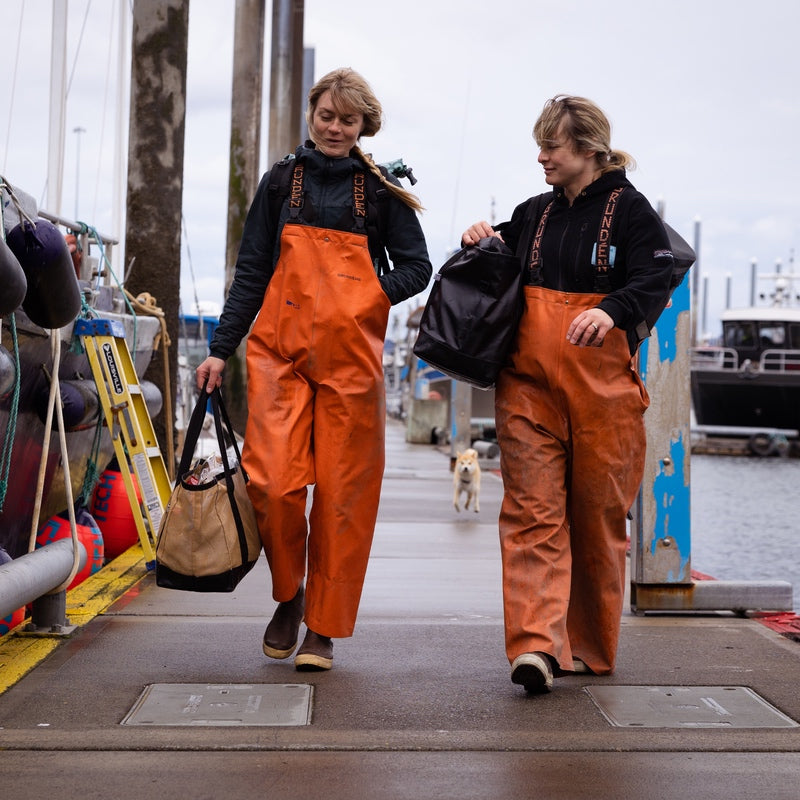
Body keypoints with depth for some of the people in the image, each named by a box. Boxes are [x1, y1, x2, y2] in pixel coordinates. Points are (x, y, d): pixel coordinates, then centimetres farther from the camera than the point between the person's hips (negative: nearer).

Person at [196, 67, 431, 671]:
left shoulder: (380, 189, 10)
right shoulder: (283, 181, 13)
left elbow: (417, 266, 10)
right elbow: (252, 272, 13)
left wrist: (370, 297, -7)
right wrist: (221, 349, 8)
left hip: (351, 356, -1)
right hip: (280, 350, 1)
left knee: (341, 492, -1)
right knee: (272, 483, -11)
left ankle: (324, 627, 11)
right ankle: (288, 595, 15)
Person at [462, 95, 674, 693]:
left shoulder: (630, 210, 1)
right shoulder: (533, 214, 17)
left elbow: (654, 283, -13)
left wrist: (610, 311, -32)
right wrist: (482, 245, 8)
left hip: (602, 383, -3)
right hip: (528, 381, 4)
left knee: (597, 517, 5)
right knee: (532, 511, -9)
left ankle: (589, 647, 20)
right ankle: (537, 644, -15)